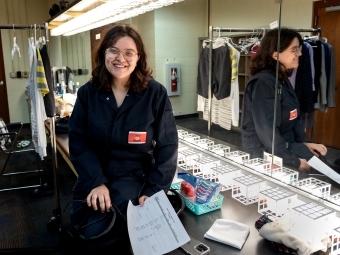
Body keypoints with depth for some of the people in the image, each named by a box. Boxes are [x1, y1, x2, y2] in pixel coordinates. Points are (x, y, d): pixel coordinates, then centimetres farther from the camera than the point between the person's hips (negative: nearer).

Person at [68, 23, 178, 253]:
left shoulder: (155, 94, -12)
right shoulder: (88, 92, -4)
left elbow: (167, 147, -9)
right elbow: (77, 141, -5)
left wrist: (154, 192, -15)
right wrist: (96, 182, -18)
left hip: (134, 176, -2)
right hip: (93, 175, 3)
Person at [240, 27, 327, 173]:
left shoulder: (283, 80, 9)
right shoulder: (263, 82, -21)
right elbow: (267, 130, -26)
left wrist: (305, 142, 3)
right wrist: (294, 162, -22)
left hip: (285, 145, 9)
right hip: (264, 152, -9)